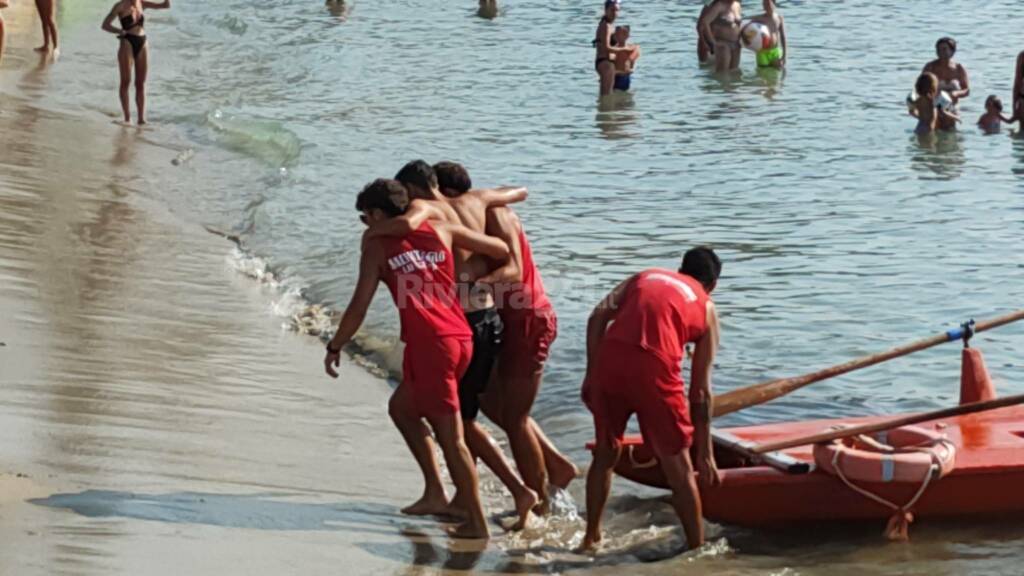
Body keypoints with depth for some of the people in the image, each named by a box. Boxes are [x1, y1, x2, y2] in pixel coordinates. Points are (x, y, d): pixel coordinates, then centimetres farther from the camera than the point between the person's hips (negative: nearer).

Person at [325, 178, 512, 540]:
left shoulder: (378, 246, 2)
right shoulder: (441, 231, 14)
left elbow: (360, 306, -2)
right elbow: (501, 250, 16)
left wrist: (335, 347, 10)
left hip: (429, 343, -7)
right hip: (461, 338, 7)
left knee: (450, 436, -2)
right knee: (401, 406, 25)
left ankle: (476, 521, -1)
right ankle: (435, 493, 23)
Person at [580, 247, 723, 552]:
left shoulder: (644, 277, 28)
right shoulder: (707, 310, 23)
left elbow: (598, 317, 9)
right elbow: (700, 391, 19)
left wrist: (591, 374, 11)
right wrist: (705, 452, 23)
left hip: (610, 360, 3)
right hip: (655, 367, -3)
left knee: (605, 453, 24)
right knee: (679, 468, 14)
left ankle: (591, 537, 33)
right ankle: (697, 548, 20)